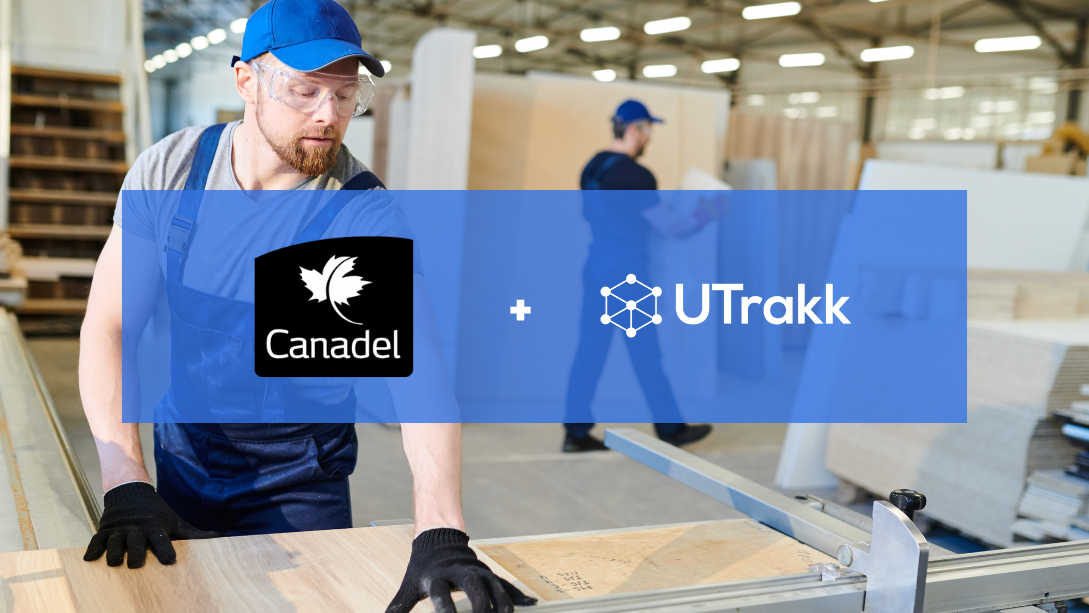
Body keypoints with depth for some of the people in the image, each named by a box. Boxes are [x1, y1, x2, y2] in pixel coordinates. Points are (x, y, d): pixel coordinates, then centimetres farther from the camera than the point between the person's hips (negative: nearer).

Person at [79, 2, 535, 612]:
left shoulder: (369, 216, -22)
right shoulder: (169, 170, -12)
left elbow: (419, 370, -33)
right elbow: (109, 326, -13)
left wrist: (441, 534, -46)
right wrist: (126, 485, -25)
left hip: (300, 488, -3)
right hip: (181, 464, 3)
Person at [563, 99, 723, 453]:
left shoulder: (592, 167, 8)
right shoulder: (636, 175, -17)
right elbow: (670, 228, -13)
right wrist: (707, 213, 3)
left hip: (596, 269, 8)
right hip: (628, 276, -7)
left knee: (590, 349, 8)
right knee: (645, 354, 4)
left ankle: (576, 432, 10)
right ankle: (670, 429, 18)